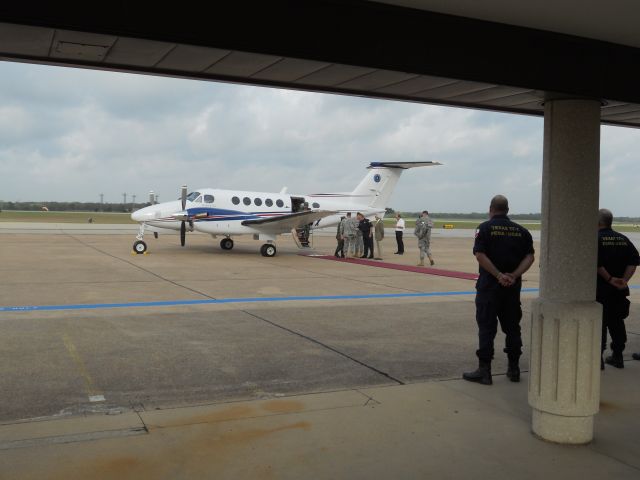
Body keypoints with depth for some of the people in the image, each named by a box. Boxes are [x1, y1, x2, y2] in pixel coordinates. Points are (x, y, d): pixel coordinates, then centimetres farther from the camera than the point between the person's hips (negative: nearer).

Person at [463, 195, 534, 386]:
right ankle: (514, 369, 21)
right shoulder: (521, 231, 7)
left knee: (486, 327, 1)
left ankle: (484, 370, 2)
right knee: (512, 327, 14)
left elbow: (480, 255, -16)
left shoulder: (485, 228, -5)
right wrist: (514, 275, -10)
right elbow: (529, 256, -2)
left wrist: (499, 275, -16)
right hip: (513, 286, 4)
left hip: (489, 285, -4)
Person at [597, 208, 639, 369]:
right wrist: (624, 280, -6)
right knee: (616, 322, 14)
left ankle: (597, 358, 1)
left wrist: (609, 279, -13)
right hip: (619, 290, 5)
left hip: (599, 289, -5)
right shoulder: (623, 239, 8)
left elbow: (597, 264, -21)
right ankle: (617, 356, 21)